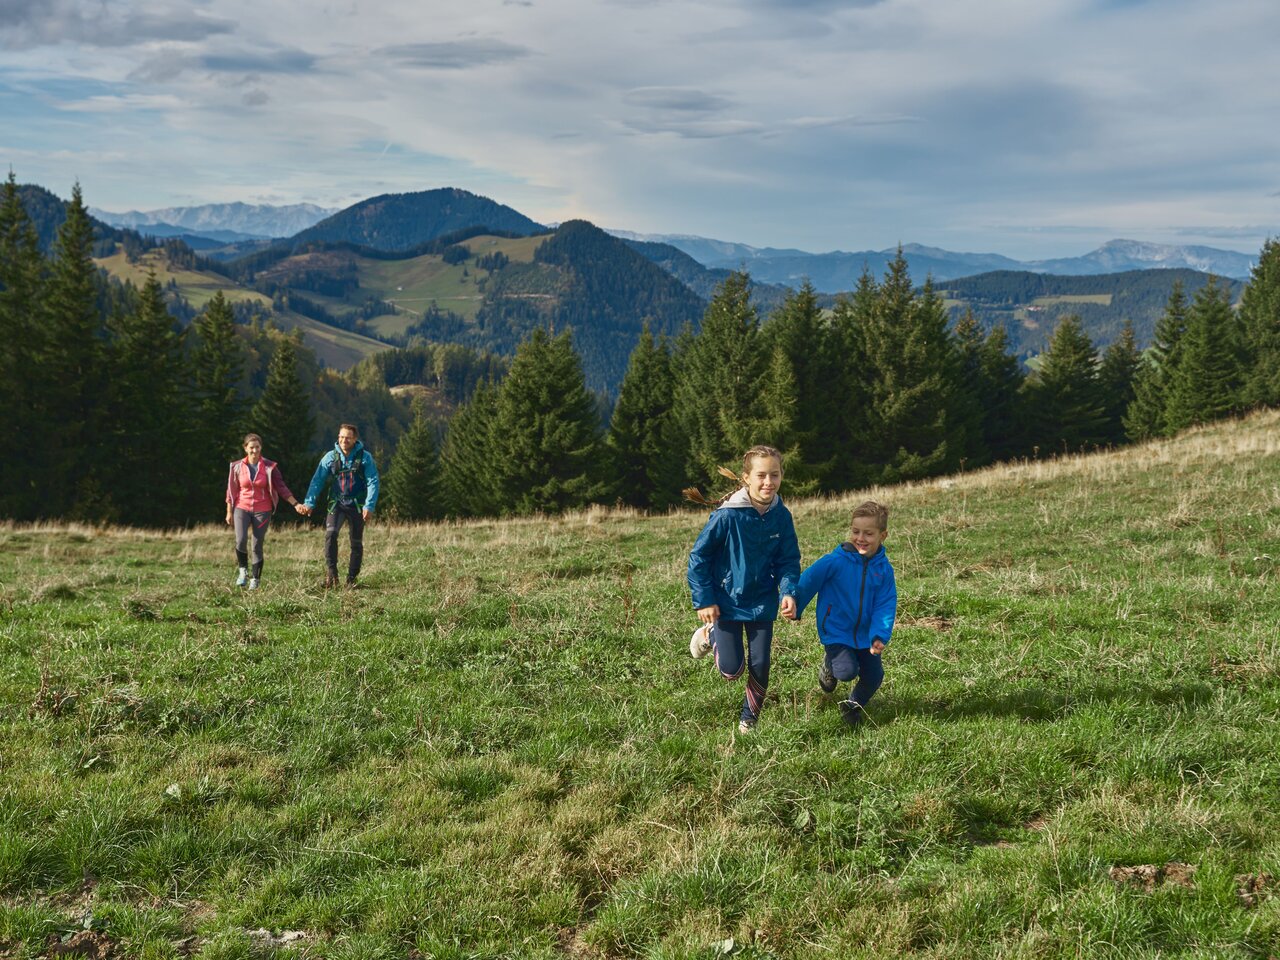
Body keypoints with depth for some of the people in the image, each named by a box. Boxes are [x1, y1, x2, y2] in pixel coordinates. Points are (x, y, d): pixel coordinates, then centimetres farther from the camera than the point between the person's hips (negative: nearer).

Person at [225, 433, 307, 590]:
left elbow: (281, 487, -2)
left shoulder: (270, 467, -3)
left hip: (262, 511, 0)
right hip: (242, 508, 0)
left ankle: (255, 581, 10)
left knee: (257, 546, 0)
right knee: (241, 540, -19)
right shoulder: (237, 467, 1)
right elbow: (231, 490, 7)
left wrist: (296, 504, -9)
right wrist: (229, 512, 8)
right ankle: (243, 570, 5)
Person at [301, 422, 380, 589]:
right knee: (330, 533, -22)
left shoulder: (365, 457, -4)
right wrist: (310, 503, -13)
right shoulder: (330, 457, 0)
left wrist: (369, 506, -18)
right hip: (336, 503, 0)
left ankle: (351, 579, 16)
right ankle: (331, 573, -18)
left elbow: (373, 482, -7)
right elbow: (318, 480, -2)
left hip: (357, 505, 0)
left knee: (356, 542, 5)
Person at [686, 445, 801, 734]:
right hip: (726, 601, -3)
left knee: (760, 666, 5)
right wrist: (703, 601, -13)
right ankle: (710, 633, 29)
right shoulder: (727, 515, -22)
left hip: (761, 603, 3)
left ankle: (750, 718, 31)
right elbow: (699, 556, -12)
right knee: (731, 670, -2)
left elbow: (788, 560, 1)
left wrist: (789, 592, -17)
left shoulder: (781, 517, -9)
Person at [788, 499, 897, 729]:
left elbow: (885, 606, -8)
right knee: (847, 671, -21)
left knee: (874, 677, 6)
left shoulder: (884, 569, -6)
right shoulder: (835, 561, -17)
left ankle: (854, 705, 38)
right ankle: (829, 663, 16)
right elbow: (808, 580, -10)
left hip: (864, 634, 4)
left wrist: (880, 636, -19)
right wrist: (795, 607, -14)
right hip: (836, 631, -4)